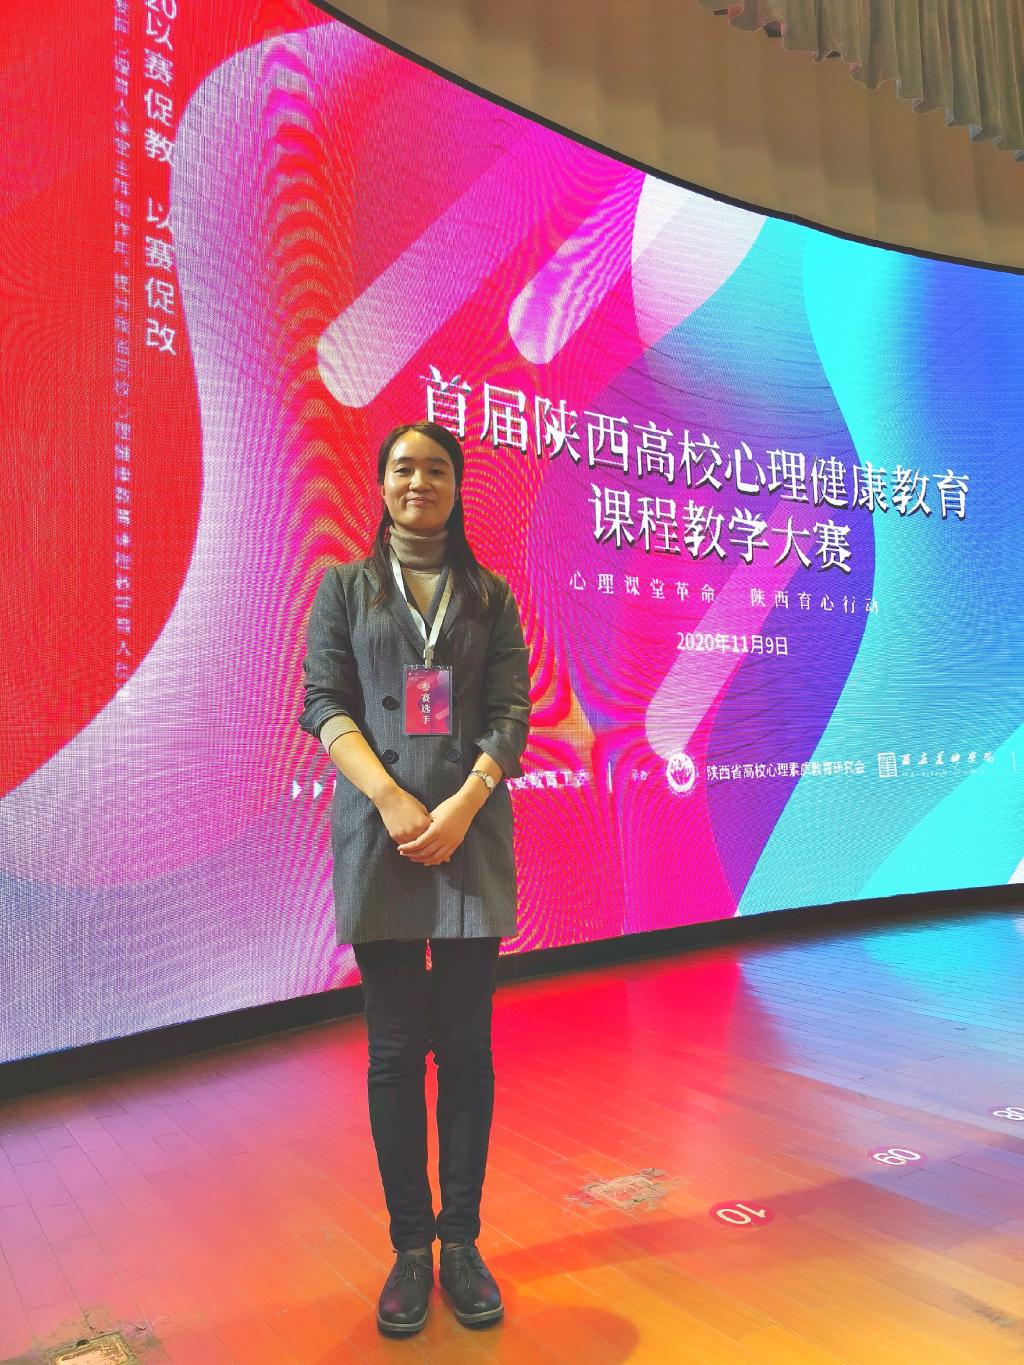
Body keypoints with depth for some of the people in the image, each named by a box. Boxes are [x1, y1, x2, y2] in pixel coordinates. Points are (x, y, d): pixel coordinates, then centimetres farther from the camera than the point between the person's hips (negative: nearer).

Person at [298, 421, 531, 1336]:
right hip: (378, 833, 0)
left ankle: (462, 1242, 19)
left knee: (467, 1044, 5)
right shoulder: (344, 587, 10)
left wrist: (463, 804, -14)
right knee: (396, 1046, 5)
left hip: (472, 835, 1)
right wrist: (390, 797, -15)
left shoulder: (490, 597, 11)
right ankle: (410, 1247, 19)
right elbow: (324, 704, 0)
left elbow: (512, 714, 2)